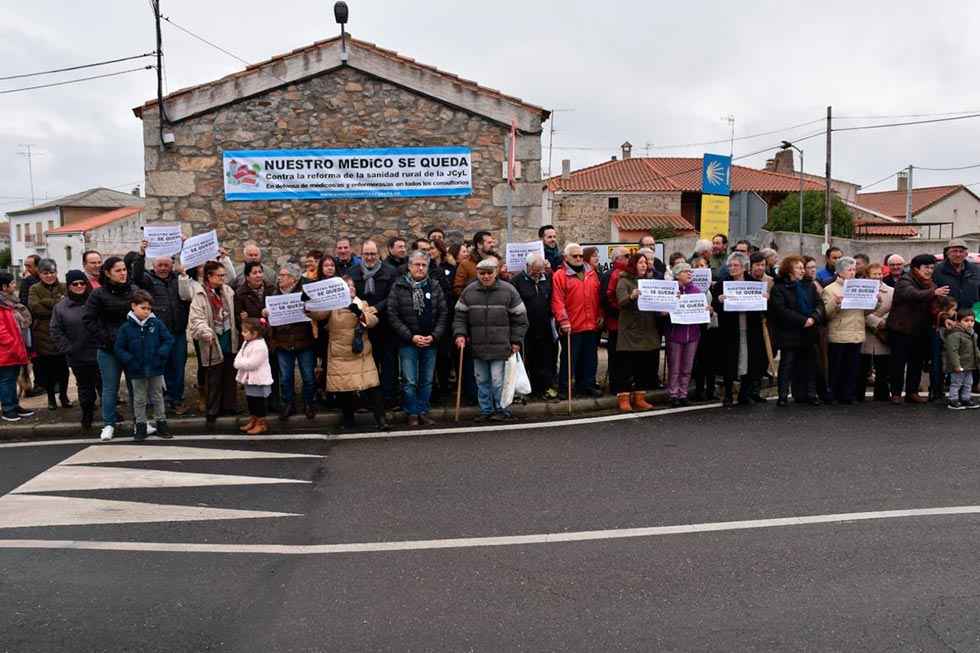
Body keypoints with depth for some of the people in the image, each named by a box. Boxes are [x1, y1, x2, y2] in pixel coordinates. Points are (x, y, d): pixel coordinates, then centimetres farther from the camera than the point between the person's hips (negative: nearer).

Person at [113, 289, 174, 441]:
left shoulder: (157, 324, -5)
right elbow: (119, 348, -2)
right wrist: (130, 361, -13)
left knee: (157, 398, 13)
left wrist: (161, 355, -14)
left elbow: (168, 340, -2)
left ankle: (161, 424, 23)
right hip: (137, 371, 0)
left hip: (155, 369, 0)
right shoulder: (126, 328, -5)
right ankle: (140, 427, 20)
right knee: (139, 399, 11)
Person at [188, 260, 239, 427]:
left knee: (230, 376, 15)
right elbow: (196, 318, -21)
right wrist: (206, 332, -36)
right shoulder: (200, 294, -14)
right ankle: (211, 413, 13)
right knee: (213, 380, 2)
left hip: (229, 340, 6)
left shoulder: (227, 291, 5)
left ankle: (229, 405, 31)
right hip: (213, 343, -6)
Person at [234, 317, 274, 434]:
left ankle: (262, 423, 12)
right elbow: (239, 356, 14)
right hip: (249, 380, 10)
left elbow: (251, 364, -27)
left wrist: (239, 363, -15)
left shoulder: (259, 346, -24)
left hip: (258, 381, -10)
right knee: (250, 401, 20)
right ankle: (252, 420, 33)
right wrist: (238, 363, -6)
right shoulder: (246, 343, 8)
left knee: (259, 402, 1)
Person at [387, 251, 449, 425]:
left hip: (431, 342, 3)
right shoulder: (398, 286, -2)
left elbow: (443, 314, 4)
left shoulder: (434, 287, 5)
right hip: (407, 342, -3)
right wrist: (411, 337, -12)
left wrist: (434, 336, -8)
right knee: (410, 381, 0)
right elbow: (393, 315, -6)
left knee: (427, 381, 9)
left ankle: (423, 412, 20)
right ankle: (412, 414, 13)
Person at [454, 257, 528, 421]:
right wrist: (460, 334, -6)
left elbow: (520, 318, 1)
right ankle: (486, 409, 25)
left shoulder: (508, 290, -3)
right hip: (478, 346, 3)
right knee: (481, 380, 11)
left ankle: (501, 409, 13)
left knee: (497, 381, -5)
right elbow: (460, 316, 9)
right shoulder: (469, 291, 2)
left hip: (500, 346, -3)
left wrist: (516, 341, -1)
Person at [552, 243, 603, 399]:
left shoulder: (591, 273, 13)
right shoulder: (559, 276, -5)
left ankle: (588, 385, 24)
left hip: (592, 326, 5)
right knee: (569, 358, 2)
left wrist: (600, 315, 9)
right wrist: (563, 320, -20)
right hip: (571, 327, -5)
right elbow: (557, 301, -13)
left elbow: (598, 297, 16)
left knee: (590, 358, 13)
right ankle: (564, 388, 12)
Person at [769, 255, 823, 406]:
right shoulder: (779, 288, -5)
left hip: (809, 332, 5)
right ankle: (783, 395, 6)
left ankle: (811, 394, 18)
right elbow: (781, 310, -16)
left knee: (810, 364, 9)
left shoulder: (810, 285, 12)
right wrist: (803, 320, -19)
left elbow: (819, 304, 4)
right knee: (787, 365, 0)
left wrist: (813, 318, -15)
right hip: (789, 333, -5)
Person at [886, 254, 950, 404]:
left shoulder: (930, 284, 10)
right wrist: (934, 292, -49)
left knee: (917, 362, 10)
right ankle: (896, 393, 7)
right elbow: (913, 294, -33)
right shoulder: (904, 281, -12)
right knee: (899, 362, -2)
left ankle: (912, 392, 19)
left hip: (920, 331, 7)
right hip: (901, 329, -7)